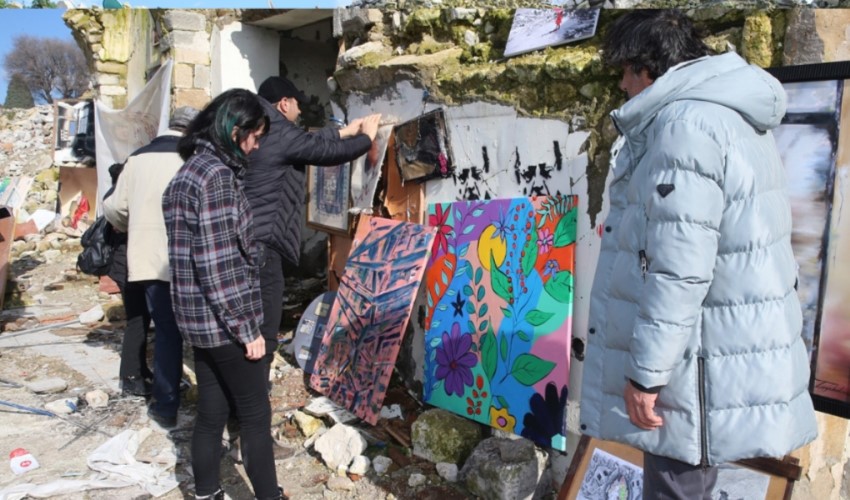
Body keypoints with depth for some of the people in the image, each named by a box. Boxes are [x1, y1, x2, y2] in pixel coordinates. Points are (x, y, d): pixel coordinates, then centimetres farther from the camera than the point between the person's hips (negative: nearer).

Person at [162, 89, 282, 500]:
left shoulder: (189, 170, 12)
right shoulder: (218, 175, -18)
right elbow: (220, 265, -23)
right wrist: (247, 328, -17)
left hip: (199, 319, 9)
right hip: (222, 322, -9)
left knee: (212, 412, 16)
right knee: (255, 414, 4)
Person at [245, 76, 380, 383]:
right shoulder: (281, 133, -11)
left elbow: (310, 144, 25)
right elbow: (330, 152, -1)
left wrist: (346, 131, 32)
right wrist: (366, 138, 17)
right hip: (260, 245, -10)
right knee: (263, 334, -4)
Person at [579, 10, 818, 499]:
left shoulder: (685, 123, -19)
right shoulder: (729, 114, 15)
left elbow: (678, 270, -25)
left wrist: (646, 370, -19)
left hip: (703, 359, -10)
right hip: (722, 340, 10)